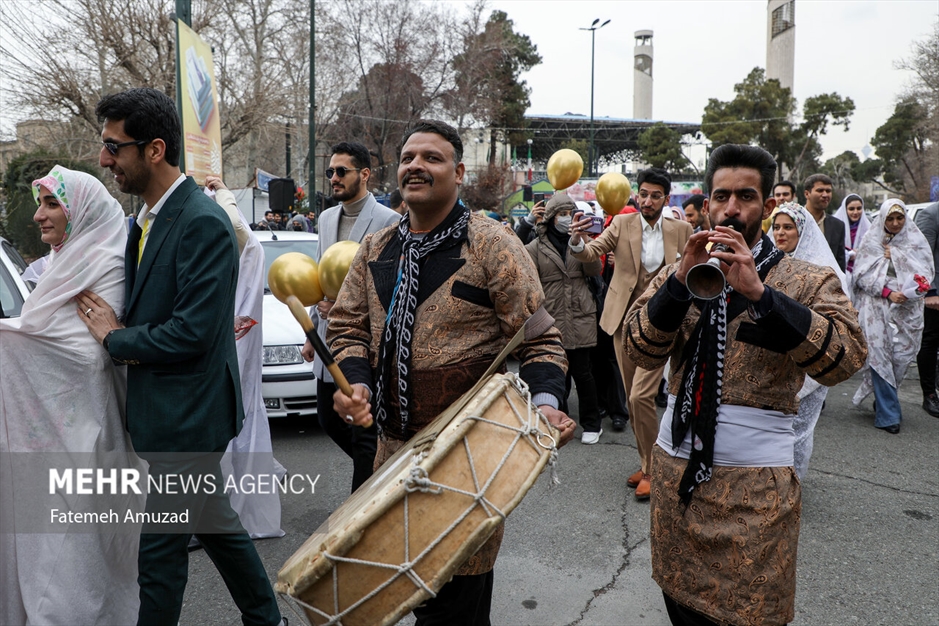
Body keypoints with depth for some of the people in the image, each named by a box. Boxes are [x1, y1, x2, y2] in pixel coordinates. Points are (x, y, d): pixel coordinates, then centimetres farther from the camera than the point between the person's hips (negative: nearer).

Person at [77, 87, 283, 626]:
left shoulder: (203, 223, -20)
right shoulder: (147, 220, 10)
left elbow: (192, 333, -25)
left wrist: (115, 337, -11)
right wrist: (123, 334, -4)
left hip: (187, 416, -10)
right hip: (174, 411, 10)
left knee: (162, 551, 3)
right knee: (215, 523, 22)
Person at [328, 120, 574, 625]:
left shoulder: (491, 246, -9)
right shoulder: (375, 251, 8)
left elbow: (538, 338, -8)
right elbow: (348, 324, 10)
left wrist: (545, 401, -24)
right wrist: (356, 381, -9)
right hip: (394, 445, 6)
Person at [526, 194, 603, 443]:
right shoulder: (536, 247, 2)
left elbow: (594, 271, -4)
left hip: (580, 317, 1)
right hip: (551, 319, -1)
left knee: (582, 372, 1)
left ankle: (591, 424, 15)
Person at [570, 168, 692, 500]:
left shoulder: (681, 230, 2)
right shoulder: (623, 223, 1)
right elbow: (590, 252, -12)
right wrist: (577, 241, -33)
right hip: (624, 319, 2)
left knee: (641, 396, -13)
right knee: (633, 399, 10)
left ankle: (651, 470, 3)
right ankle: (647, 462, 27)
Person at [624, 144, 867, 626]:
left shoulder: (808, 281, -2)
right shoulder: (679, 273, 7)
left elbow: (846, 358, -19)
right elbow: (641, 352, -5)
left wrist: (757, 291, -27)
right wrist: (682, 282, -19)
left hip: (756, 482, -3)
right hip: (675, 468, 4)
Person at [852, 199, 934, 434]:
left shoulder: (916, 241, 8)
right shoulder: (871, 242, 5)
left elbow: (926, 272, 1)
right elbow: (862, 274, -1)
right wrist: (887, 292, -13)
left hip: (907, 309, 2)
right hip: (877, 307, -2)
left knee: (901, 356, 0)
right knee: (880, 354, -8)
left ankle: (884, 400, 24)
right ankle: (887, 414, -3)